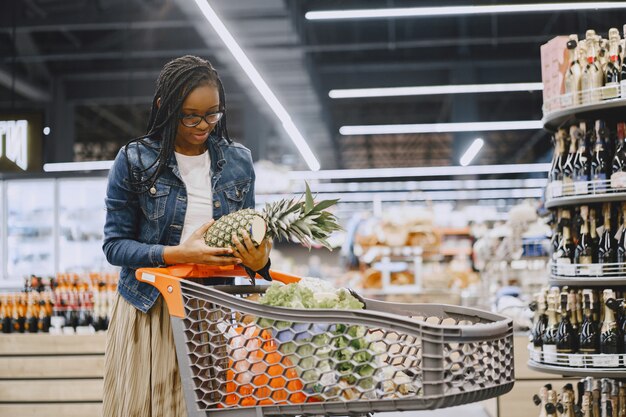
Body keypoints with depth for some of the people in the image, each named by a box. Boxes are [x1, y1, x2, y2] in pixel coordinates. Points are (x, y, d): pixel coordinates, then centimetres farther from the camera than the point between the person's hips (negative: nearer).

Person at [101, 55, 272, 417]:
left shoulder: (239, 161, 4)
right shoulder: (135, 161, -5)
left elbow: (246, 234, 10)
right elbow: (115, 245, -5)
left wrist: (258, 260, -13)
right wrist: (178, 254, -20)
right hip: (150, 309, -2)